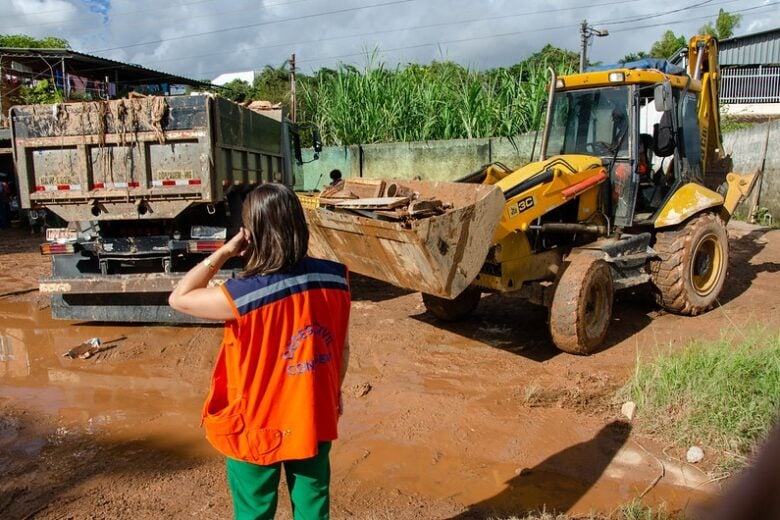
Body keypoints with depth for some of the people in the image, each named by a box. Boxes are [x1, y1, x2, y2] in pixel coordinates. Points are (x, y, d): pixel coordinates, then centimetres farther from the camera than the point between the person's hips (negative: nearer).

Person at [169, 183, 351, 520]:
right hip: (314, 421, 4)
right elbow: (342, 347, -1)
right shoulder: (334, 278, -13)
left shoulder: (242, 295, -27)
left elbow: (179, 298, -10)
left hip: (257, 429, -3)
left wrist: (224, 252, -12)